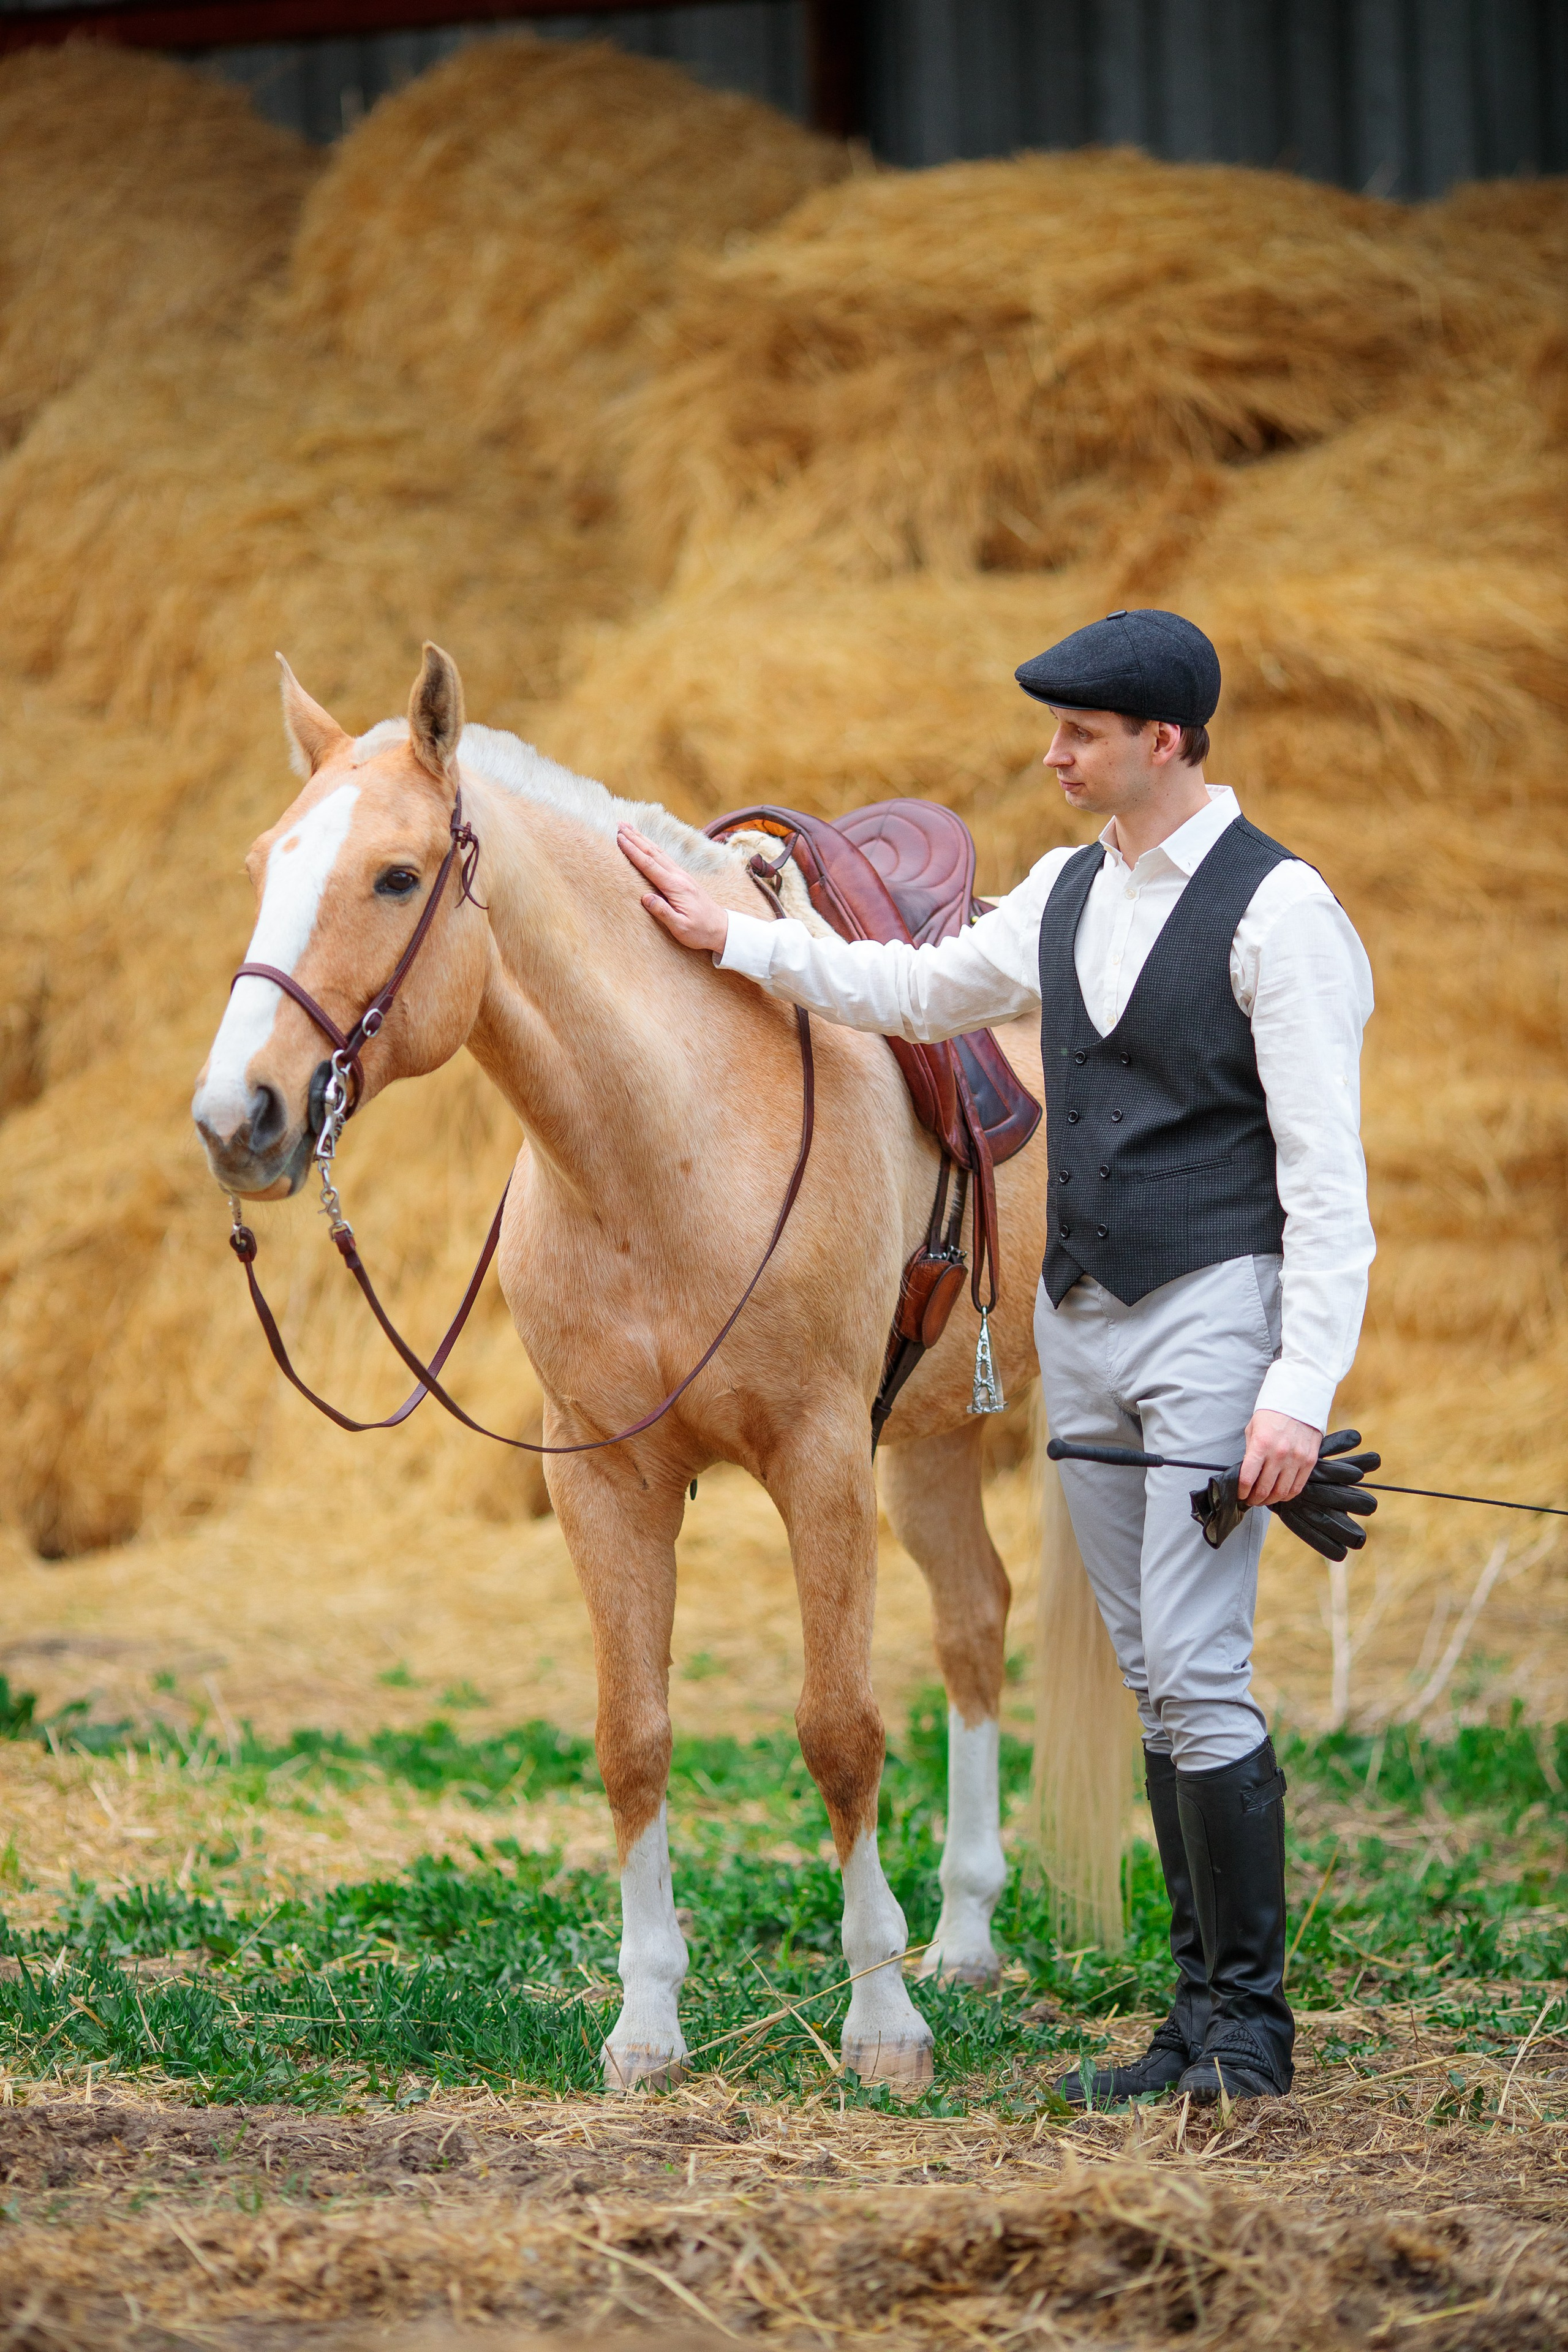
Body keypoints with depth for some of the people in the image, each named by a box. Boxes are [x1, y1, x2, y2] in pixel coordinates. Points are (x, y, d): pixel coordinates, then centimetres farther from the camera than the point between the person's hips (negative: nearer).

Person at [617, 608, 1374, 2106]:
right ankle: (1202, 2008, 12)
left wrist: (1301, 1387, -20)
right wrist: (732, 941, 22)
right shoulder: (1069, 894, 11)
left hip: (1212, 1312, -7)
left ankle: (1252, 2023, -6)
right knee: (1152, 1681, 8)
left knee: (1197, 1673, -13)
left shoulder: (1276, 910, -11)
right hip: (1081, 1321, 7)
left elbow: (1325, 1170, -14)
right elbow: (920, 993, 28)